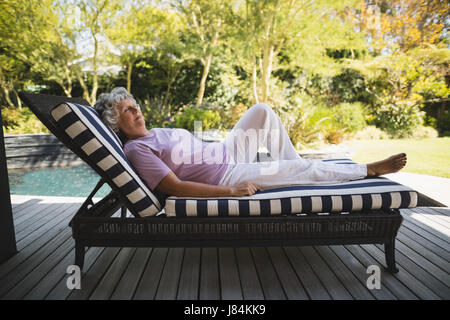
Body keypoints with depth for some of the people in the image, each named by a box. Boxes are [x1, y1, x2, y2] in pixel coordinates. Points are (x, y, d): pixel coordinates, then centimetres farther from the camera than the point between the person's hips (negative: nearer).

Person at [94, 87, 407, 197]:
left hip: (226, 151, 9)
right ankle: (371, 169, 15)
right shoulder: (136, 148, -14)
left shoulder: (157, 132, 13)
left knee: (262, 110, 0)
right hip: (228, 176, -9)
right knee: (310, 169, -10)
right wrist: (231, 191, -26)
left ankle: (290, 166, 11)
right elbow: (174, 186, -24)